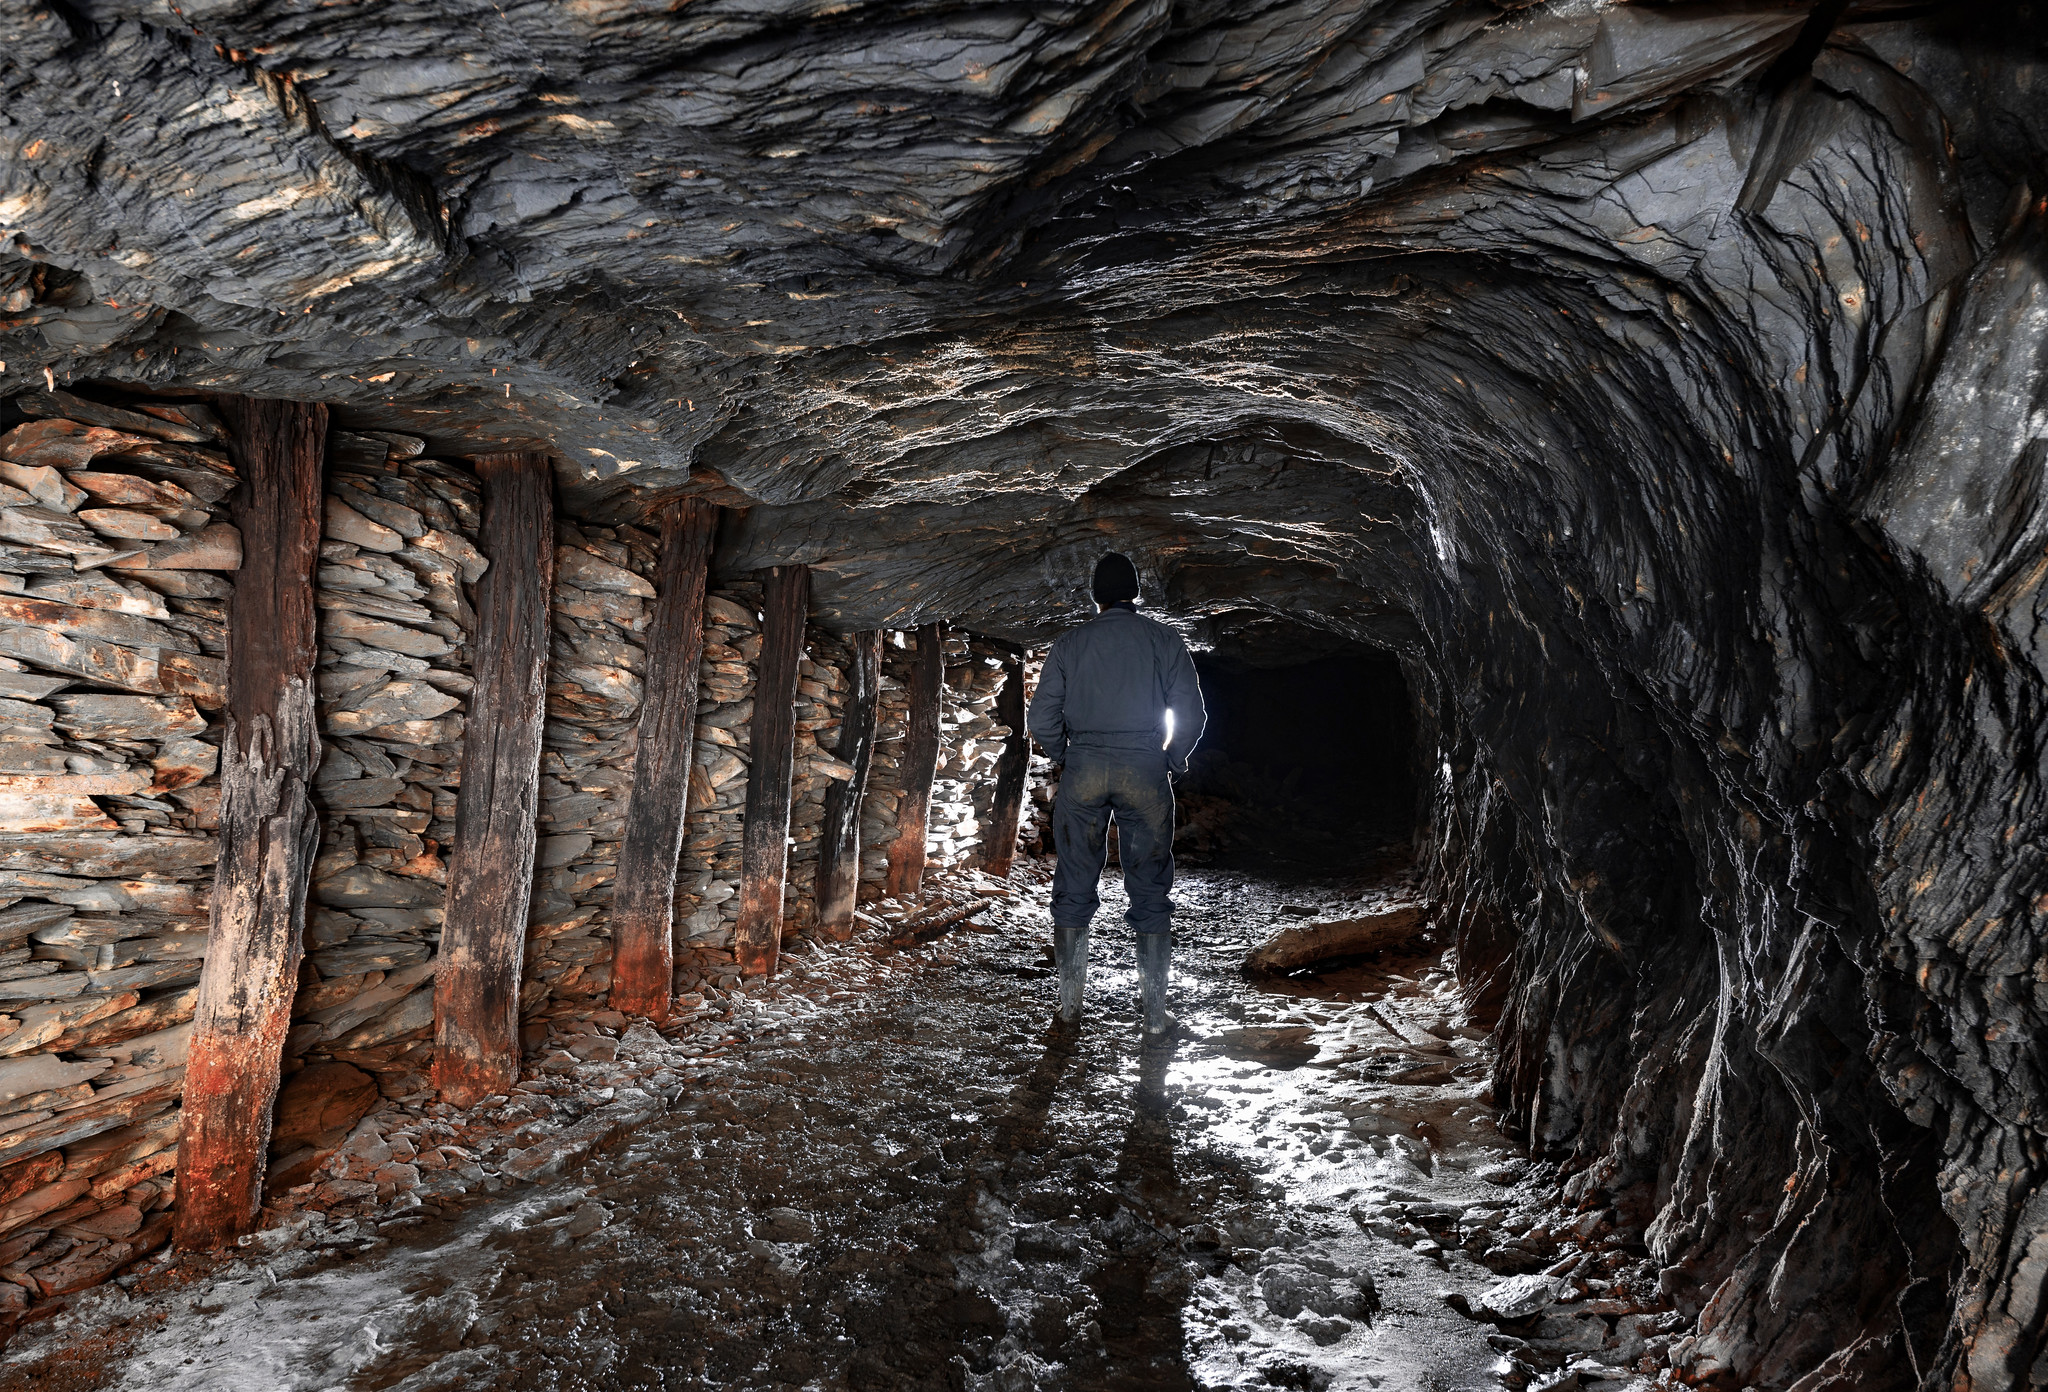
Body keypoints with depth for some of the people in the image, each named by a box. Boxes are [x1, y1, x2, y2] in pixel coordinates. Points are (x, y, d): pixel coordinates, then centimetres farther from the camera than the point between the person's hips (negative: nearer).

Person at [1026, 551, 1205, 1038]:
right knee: (1150, 892, 6)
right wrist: (1172, 761, 14)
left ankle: (1069, 1002, 15)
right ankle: (1155, 1012, 7)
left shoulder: (1069, 643, 6)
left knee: (1075, 888, 10)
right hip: (1145, 771, 0)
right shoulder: (1163, 639, 5)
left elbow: (1041, 718, 2)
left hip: (1084, 768, 1)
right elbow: (1191, 714, -1)